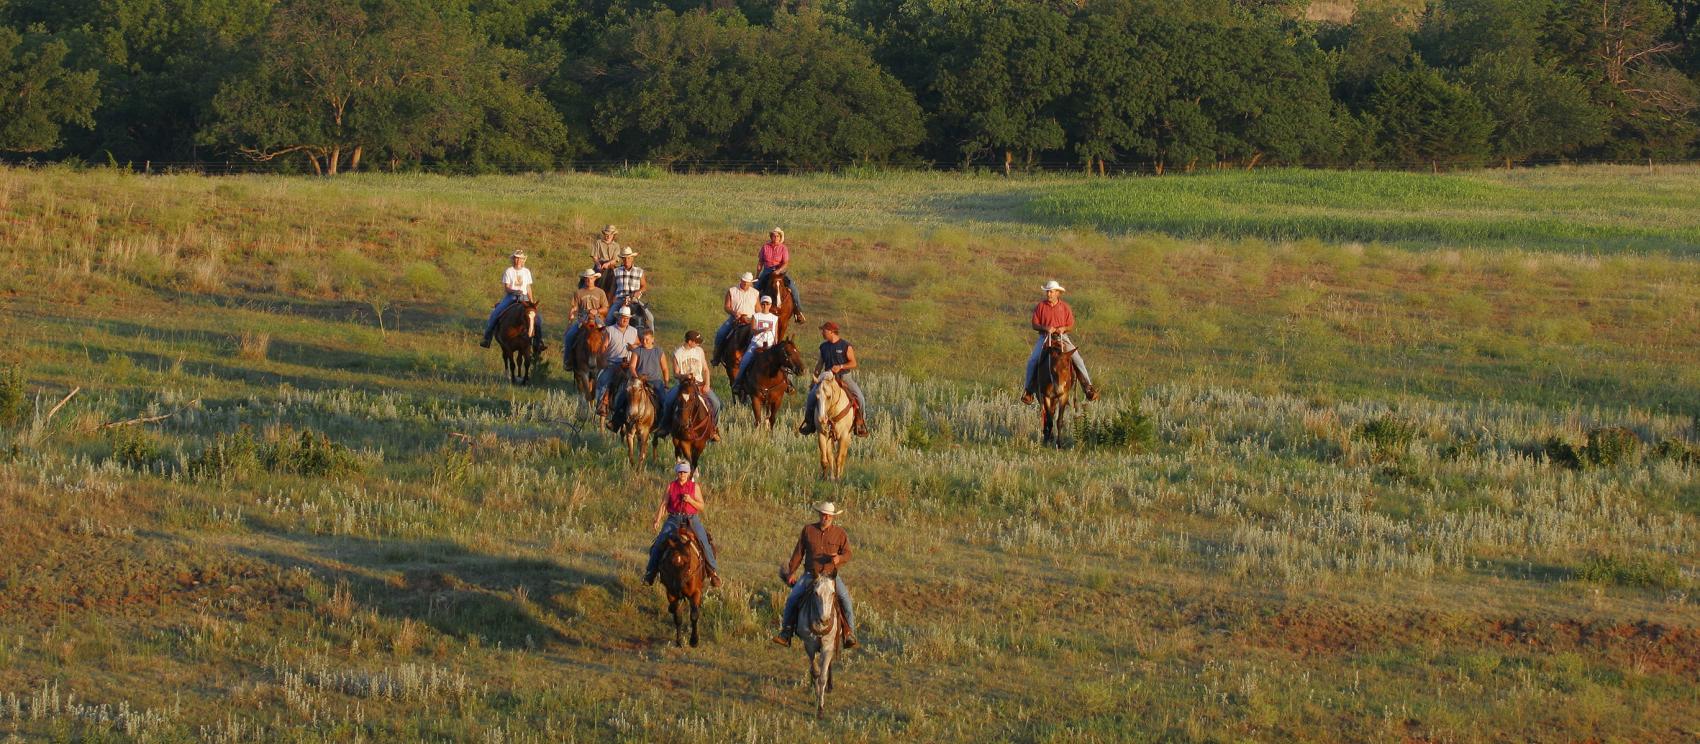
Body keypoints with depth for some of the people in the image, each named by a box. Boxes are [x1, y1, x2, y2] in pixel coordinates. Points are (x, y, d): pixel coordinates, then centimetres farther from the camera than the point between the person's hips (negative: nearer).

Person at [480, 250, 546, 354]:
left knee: (537, 317, -14)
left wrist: (531, 302, 5)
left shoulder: (526, 272, 11)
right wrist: (515, 291, -22)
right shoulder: (509, 271, 2)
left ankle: (538, 342, -7)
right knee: (495, 313, -22)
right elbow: (507, 287, -3)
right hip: (510, 296, -2)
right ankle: (487, 338, -16)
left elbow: (528, 288, 13)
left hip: (523, 298, 2)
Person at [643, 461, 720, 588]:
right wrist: (658, 521, -6)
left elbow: (701, 506, 4)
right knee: (659, 543, -15)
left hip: (691, 519, -1)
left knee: (704, 543, -17)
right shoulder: (671, 486, 7)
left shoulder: (695, 486, 5)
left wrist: (690, 500, -15)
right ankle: (650, 572, -6)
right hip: (674, 519, 1)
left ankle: (713, 571, -5)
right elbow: (663, 504, 5)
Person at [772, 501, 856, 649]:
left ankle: (849, 633, -9)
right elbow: (798, 553, 9)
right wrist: (791, 573, 9)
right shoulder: (808, 530, 3)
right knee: (792, 599, -15)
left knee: (845, 598, -20)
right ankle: (786, 633, -7)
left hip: (831, 575, -1)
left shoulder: (839, 533, 1)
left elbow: (847, 553, 1)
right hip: (810, 574, 1)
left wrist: (839, 558, -23)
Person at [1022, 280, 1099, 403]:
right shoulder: (1040, 306, 2)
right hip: (1045, 337, 0)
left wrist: (1063, 328, -15)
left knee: (1077, 359, -15)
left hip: (1062, 337, 0)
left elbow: (1071, 326, 7)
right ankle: (1028, 389, -6)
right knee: (1032, 360, -19)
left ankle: (1088, 387, -10)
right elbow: (1034, 325, 3)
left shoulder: (1065, 307, 3)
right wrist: (1045, 328, -16)